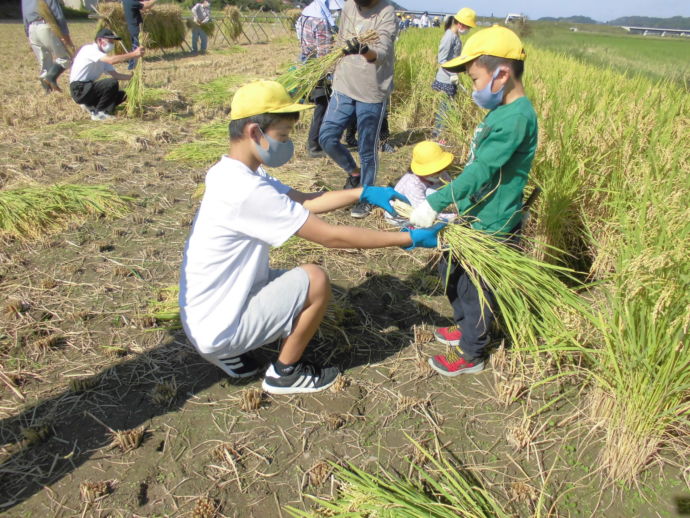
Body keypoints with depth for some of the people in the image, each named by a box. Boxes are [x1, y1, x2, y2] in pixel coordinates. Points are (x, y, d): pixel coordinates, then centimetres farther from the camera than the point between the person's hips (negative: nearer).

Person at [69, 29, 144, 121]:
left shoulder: (103, 57, 15)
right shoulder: (89, 49, -13)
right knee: (112, 83, -26)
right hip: (79, 89, -9)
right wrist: (133, 54, -33)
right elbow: (111, 60, -30)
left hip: (88, 88, 9)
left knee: (121, 95, 4)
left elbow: (116, 75, 6)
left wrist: (132, 75, -9)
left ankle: (91, 107, 7)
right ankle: (98, 113, -14)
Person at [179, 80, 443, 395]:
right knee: (314, 281, -15)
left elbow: (303, 201, 6)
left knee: (299, 282, 16)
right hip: (216, 330, -9)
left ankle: (231, 353, 17)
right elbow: (331, 237, -25)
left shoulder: (233, 173, 1)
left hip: (205, 314, 9)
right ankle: (285, 375, 5)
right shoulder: (245, 190, -29)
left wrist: (364, 193, -1)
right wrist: (410, 239, -19)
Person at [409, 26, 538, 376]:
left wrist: (435, 204, -27)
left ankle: (471, 354, 29)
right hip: (472, 216, 9)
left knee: (476, 290, 7)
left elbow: (481, 171, -28)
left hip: (492, 227, -9)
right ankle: (465, 327, 45)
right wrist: (448, 202, 17)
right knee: (450, 269, 23)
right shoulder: (501, 111, 7)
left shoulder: (517, 117, -23)